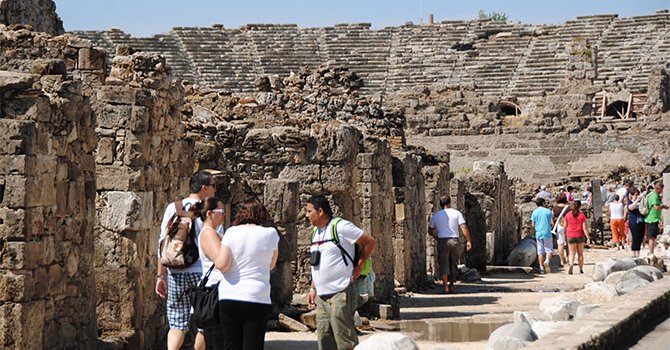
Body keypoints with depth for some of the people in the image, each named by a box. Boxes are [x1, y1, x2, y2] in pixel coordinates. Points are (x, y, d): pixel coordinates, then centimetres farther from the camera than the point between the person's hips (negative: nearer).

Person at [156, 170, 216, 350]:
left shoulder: (172, 208, 7)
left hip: (175, 273, 4)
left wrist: (161, 276, 12)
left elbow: (163, 245, 7)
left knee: (177, 325, 10)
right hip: (200, 273, -4)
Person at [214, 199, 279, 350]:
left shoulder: (232, 232, -1)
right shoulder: (270, 233, 0)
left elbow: (222, 265, -9)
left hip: (228, 298, 1)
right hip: (257, 299, -1)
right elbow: (271, 265, 10)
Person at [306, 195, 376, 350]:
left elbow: (370, 242, -8)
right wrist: (313, 289, 18)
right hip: (321, 296, 8)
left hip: (341, 294, -8)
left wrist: (358, 268, -7)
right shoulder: (317, 232, 15)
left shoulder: (340, 227, -10)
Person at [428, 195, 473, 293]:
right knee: (453, 264, 14)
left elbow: (430, 231, 15)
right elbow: (464, 227, -7)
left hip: (442, 241, 0)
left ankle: (446, 287, -11)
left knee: (444, 264, -1)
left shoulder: (436, 215, 7)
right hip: (454, 241, 0)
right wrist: (468, 241, -5)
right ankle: (451, 285, 22)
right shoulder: (456, 213, 2)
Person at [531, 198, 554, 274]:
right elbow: (552, 223, -4)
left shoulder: (534, 212, 3)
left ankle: (541, 268, 3)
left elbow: (532, 225, 1)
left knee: (540, 251, 7)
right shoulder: (548, 211, -1)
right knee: (549, 250, 6)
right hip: (547, 234, -2)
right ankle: (547, 261, -21)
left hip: (538, 234, 2)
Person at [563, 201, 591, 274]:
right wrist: (588, 238, -7)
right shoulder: (582, 215, -5)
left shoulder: (567, 215, -1)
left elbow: (565, 227, 4)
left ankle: (570, 264, -26)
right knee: (580, 253, 12)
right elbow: (584, 228, -9)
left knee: (571, 253, 2)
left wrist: (565, 236, 17)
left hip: (570, 236, 0)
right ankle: (581, 269, 18)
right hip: (580, 236, 0)